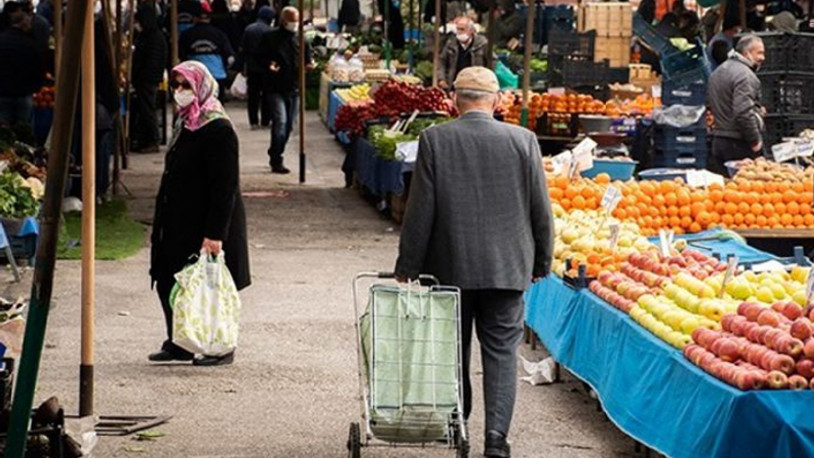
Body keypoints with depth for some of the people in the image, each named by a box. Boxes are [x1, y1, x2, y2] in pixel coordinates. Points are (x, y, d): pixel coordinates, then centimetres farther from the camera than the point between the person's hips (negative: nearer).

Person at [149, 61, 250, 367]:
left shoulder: (218, 131, -18)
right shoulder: (185, 124, 11)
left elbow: (225, 187, -21)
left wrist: (215, 234, -24)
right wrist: (162, 221, 19)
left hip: (204, 225, -9)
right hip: (179, 223, 9)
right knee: (168, 282, 11)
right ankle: (179, 343, 21)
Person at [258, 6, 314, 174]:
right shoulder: (271, 38, -3)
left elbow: (307, 59, 18)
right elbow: (261, 58, 0)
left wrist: (308, 65, -5)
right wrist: (269, 65, -21)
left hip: (293, 89, 6)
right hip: (275, 89, -6)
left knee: (288, 125, 12)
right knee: (280, 121, -18)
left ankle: (275, 158, 28)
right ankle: (276, 161, -15)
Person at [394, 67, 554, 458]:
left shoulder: (434, 140, -8)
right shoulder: (523, 141, -4)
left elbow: (420, 211, -7)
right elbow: (541, 210, 0)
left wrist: (406, 268, 1)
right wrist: (541, 262, 13)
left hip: (450, 268, 0)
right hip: (507, 266, 0)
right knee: (501, 351, 5)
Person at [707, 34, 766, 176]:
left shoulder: (718, 72, 17)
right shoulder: (744, 75, -14)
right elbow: (744, 112, -24)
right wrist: (755, 141, -15)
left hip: (717, 141, 9)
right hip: (739, 143, -9)